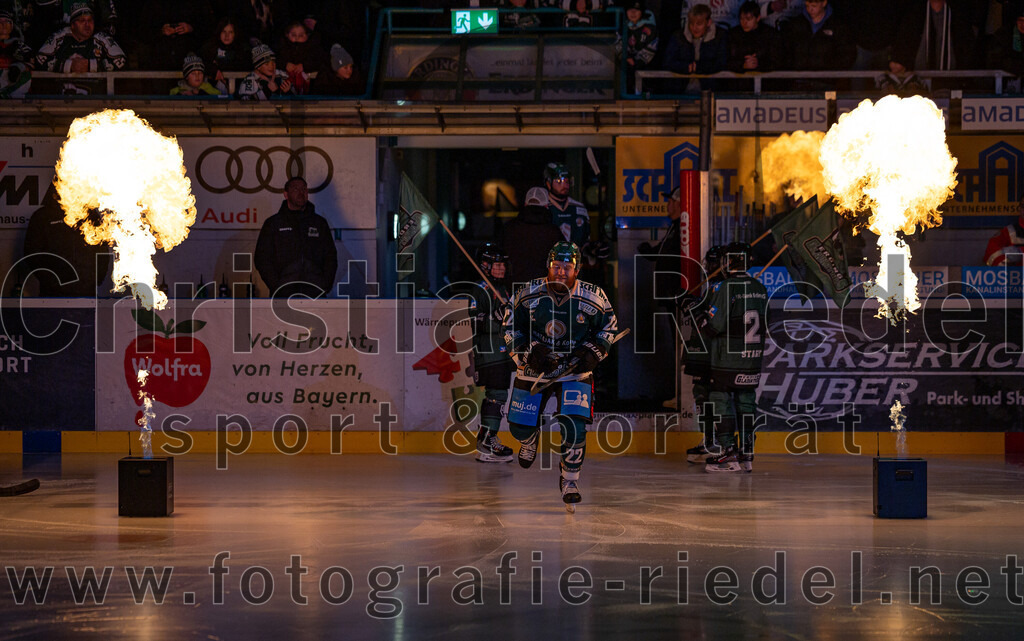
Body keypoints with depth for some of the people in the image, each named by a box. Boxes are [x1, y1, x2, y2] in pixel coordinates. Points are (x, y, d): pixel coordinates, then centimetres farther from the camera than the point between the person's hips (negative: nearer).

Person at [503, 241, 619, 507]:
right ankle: (530, 439, 47)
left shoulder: (593, 298, -13)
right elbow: (510, 329, -3)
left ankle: (570, 480, 4)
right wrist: (530, 351, -17)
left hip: (575, 370, -1)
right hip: (534, 368, 1)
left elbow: (609, 326, 4)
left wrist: (593, 352, -10)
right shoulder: (529, 294, -13)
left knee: (574, 426, -17)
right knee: (519, 427, 6)